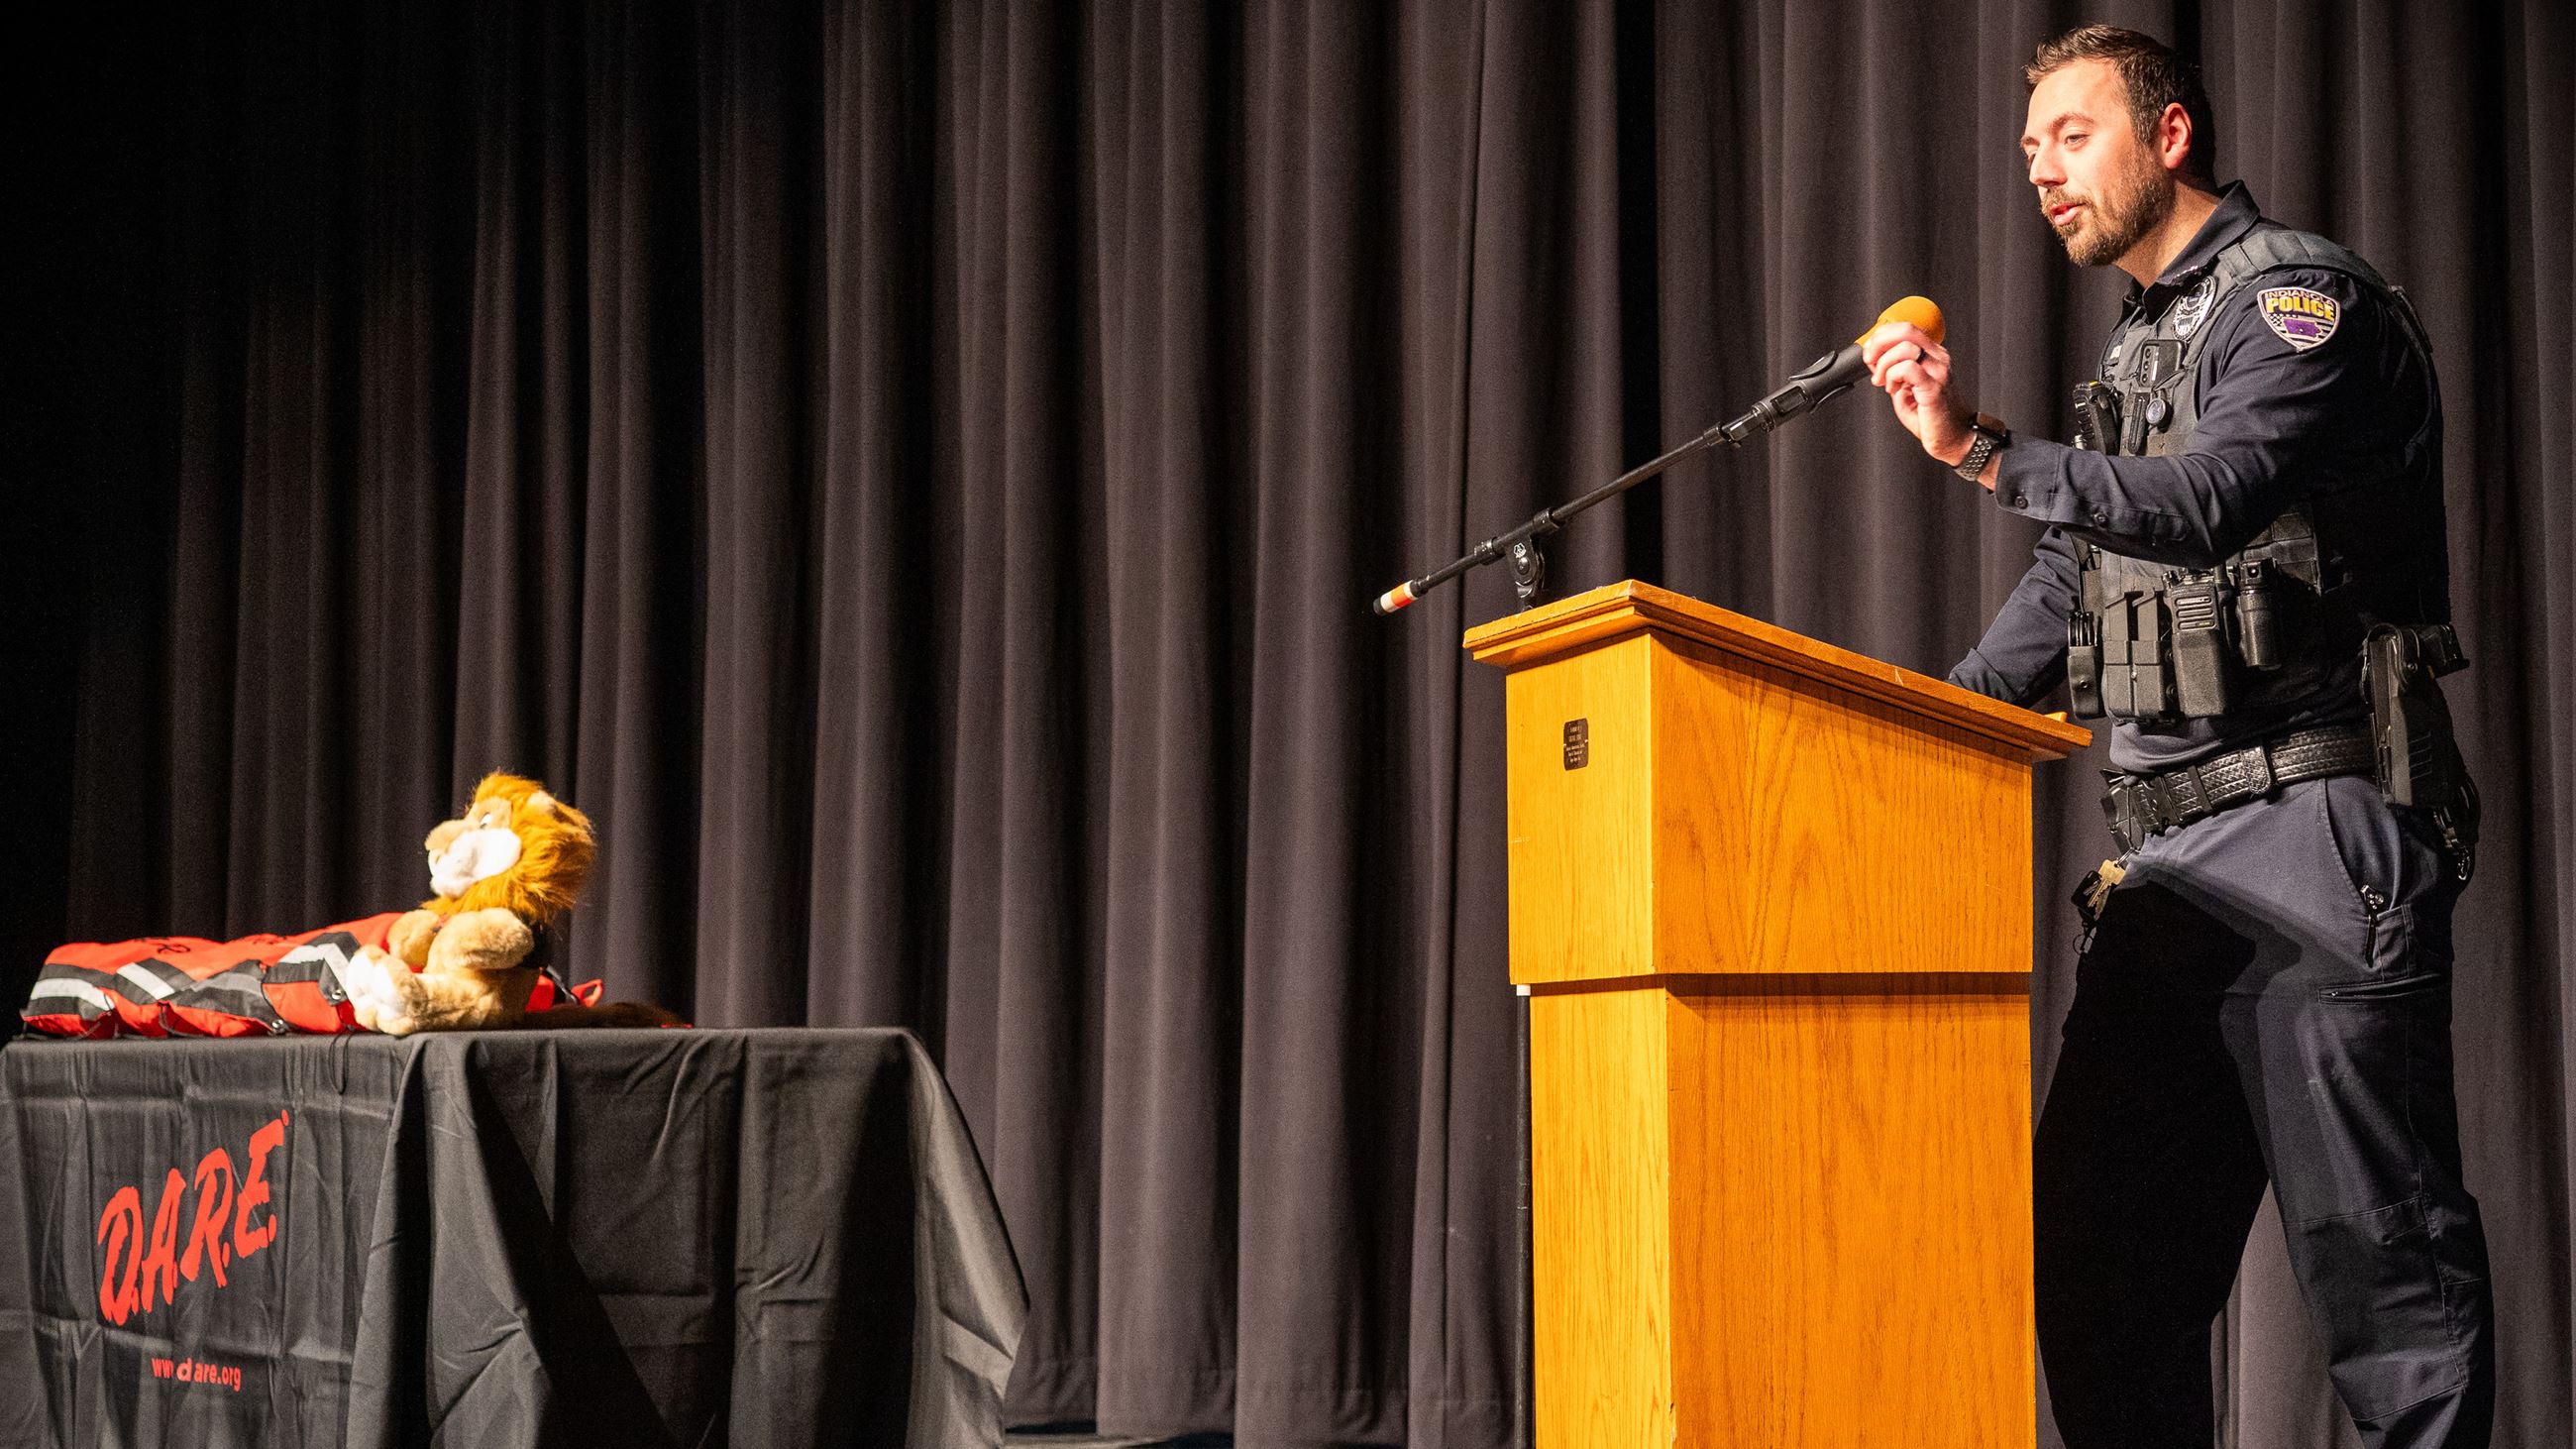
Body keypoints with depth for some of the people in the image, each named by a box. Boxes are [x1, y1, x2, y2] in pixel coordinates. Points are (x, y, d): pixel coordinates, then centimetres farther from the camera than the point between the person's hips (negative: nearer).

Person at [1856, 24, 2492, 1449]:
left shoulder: (2299, 298, -5)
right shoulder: (2135, 350, 23)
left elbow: (2208, 504, -23)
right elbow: (2072, 582, 28)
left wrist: (1982, 451, -33)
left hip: (2314, 836, -8)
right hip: (2169, 859, 9)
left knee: (2371, 1243, -8)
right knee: (2096, 1250, 4)